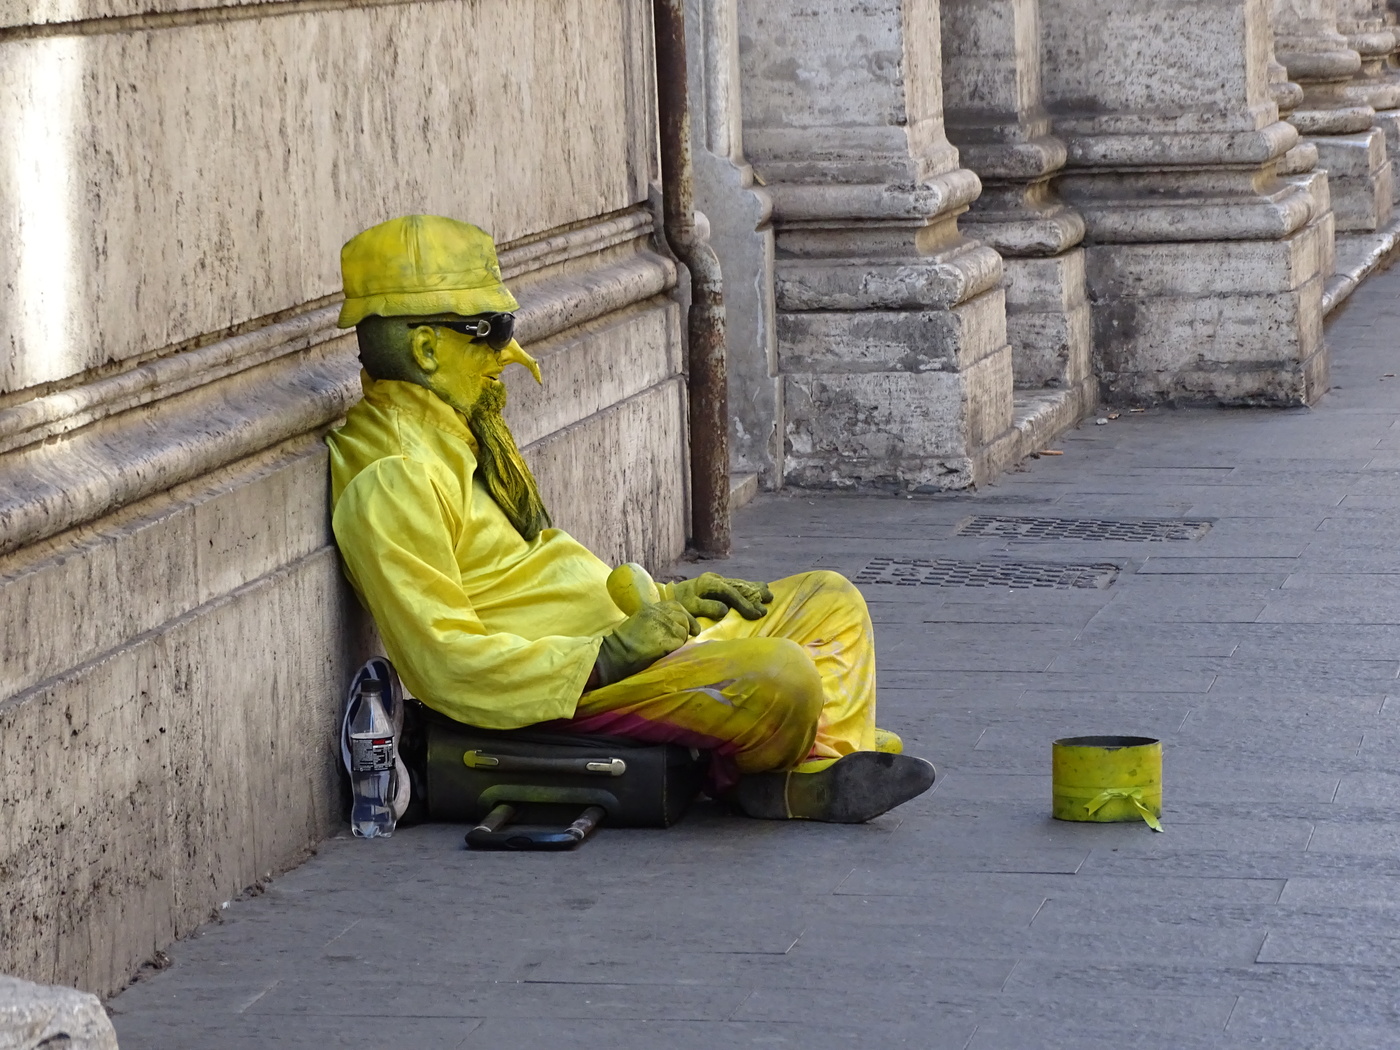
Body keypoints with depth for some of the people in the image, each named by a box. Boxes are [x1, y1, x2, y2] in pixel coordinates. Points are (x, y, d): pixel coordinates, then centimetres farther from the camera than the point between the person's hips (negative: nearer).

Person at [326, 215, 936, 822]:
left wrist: (665, 598, 14)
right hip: (572, 679, -11)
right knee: (778, 677, -30)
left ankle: (823, 773, -13)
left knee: (830, 602, 11)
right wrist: (607, 657, -25)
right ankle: (753, 782, 1)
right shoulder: (391, 481, -18)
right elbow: (444, 663, -25)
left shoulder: (460, 430, 16)